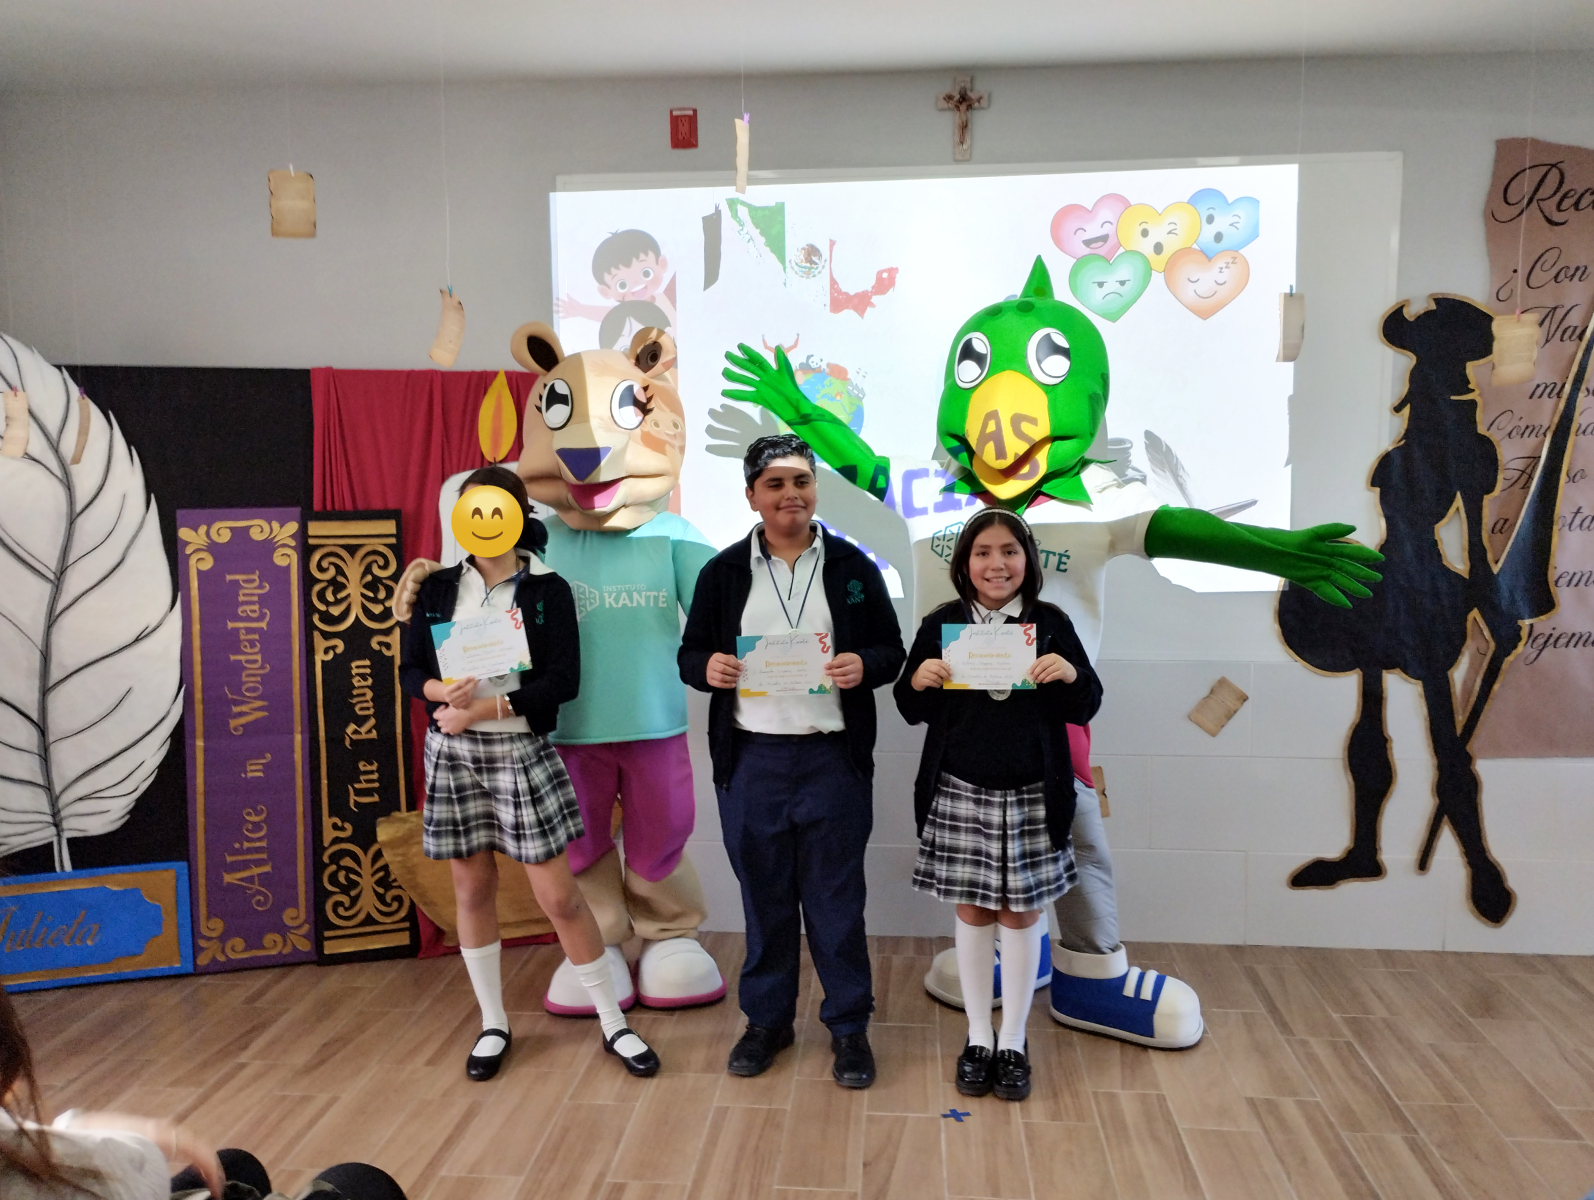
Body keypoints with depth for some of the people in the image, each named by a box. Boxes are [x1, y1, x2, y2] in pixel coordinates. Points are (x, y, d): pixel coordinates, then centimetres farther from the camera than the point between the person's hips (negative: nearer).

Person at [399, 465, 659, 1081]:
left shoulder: (548, 590, -3)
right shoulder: (438, 588, 6)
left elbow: (563, 681, -11)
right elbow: (410, 670, 5)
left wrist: (483, 709, -17)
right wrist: (442, 692, -17)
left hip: (521, 752, -3)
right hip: (452, 753, 3)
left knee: (559, 893, -1)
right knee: (473, 889, 12)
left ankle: (613, 1024, 15)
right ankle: (493, 1024, 29)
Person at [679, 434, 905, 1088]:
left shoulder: (851, 566, 4)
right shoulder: (722, 572, 6)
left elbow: (891, 649, 7)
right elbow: (691, 652, 10)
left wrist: (864, 665, -15)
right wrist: (706, 667, -13)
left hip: (833, 758, -1)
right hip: (750, 759, 1)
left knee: (836, 898, 7)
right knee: (763, 895, 13)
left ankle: (849, 1026, 24)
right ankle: (766, 1020, 30)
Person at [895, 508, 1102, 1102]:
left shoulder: (1051, 623, 1)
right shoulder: (941, 624, 2)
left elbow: (1086, 707, 3)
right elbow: (911, 710, 6)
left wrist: (1071, 675, -18)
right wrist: (918, 680, -16)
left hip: (1032, 798, 0)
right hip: (960, 795, 1)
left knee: (1020, 915, 9)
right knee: (972, 913, 11)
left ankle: (1013, 1042, 26)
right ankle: (978, 1038, 27)